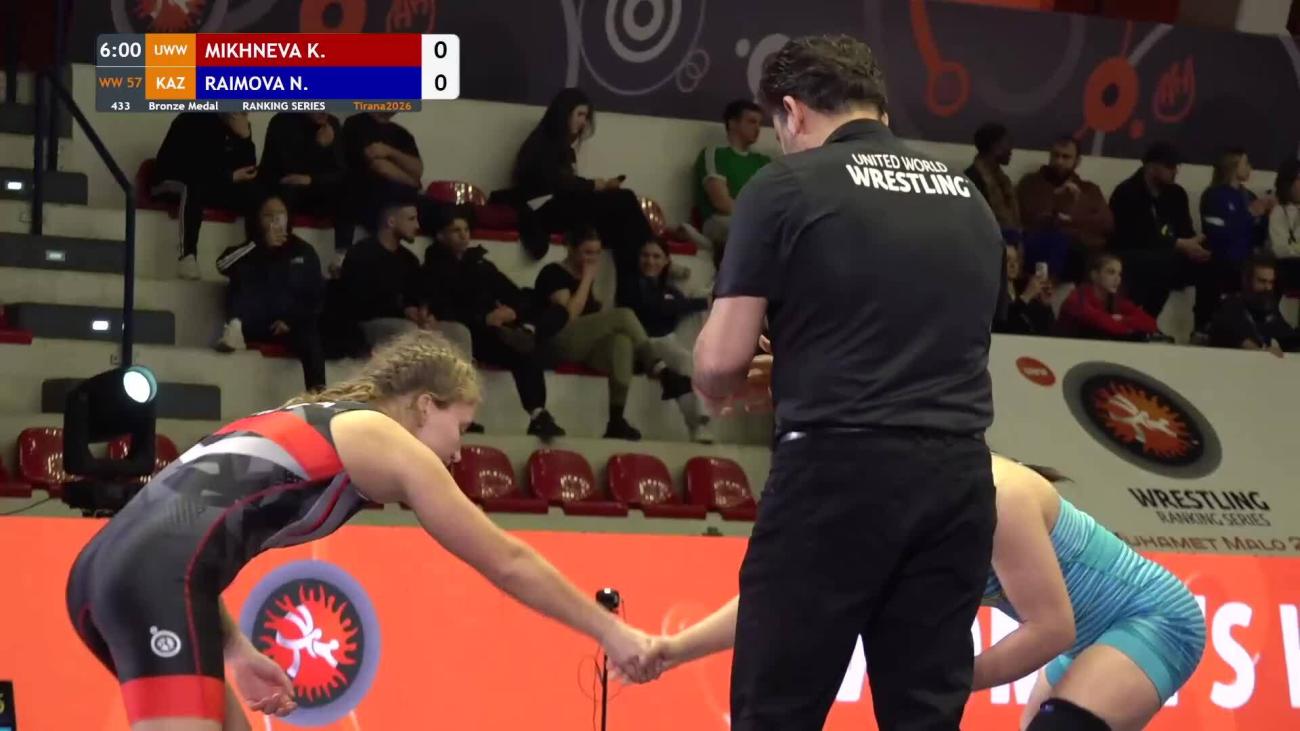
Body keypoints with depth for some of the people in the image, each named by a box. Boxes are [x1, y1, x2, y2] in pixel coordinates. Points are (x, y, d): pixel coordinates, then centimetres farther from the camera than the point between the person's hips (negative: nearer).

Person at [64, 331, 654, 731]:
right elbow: (507, 563, 15)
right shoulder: (388, 442, 10)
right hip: (158, 581, -9)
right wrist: (610, 632, 24)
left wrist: (235, 651, 18)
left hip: (111, 568, 9)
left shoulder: (311, 428, 31)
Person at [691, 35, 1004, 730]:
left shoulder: (787, 186, -1)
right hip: (957, 477, 5)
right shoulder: (970, 198, 16)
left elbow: (721, 358, -4)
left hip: (837, 471, -5)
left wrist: (720, 395, 16)